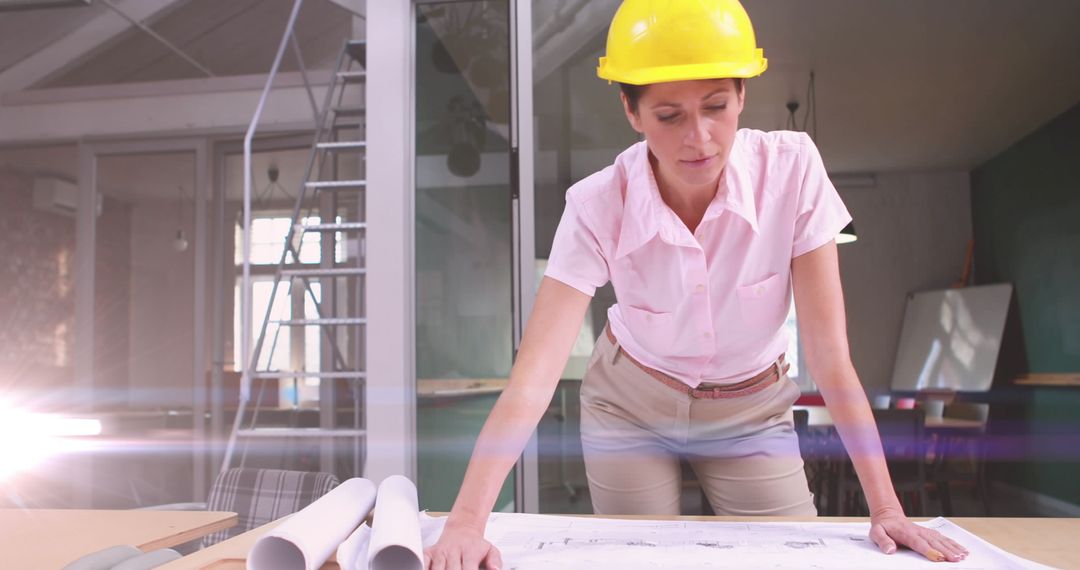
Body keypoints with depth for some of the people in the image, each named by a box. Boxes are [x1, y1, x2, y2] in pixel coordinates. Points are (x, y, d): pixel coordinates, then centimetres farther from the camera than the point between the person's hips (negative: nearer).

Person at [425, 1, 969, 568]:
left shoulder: (792, 169, -26)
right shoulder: (598, 207, -27)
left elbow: (829, 356, -21)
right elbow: (533, 377, -32)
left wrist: (885, 507, -22)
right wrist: (466, 522, -42)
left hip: (751, 409, 1)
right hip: (630, 406, 0)